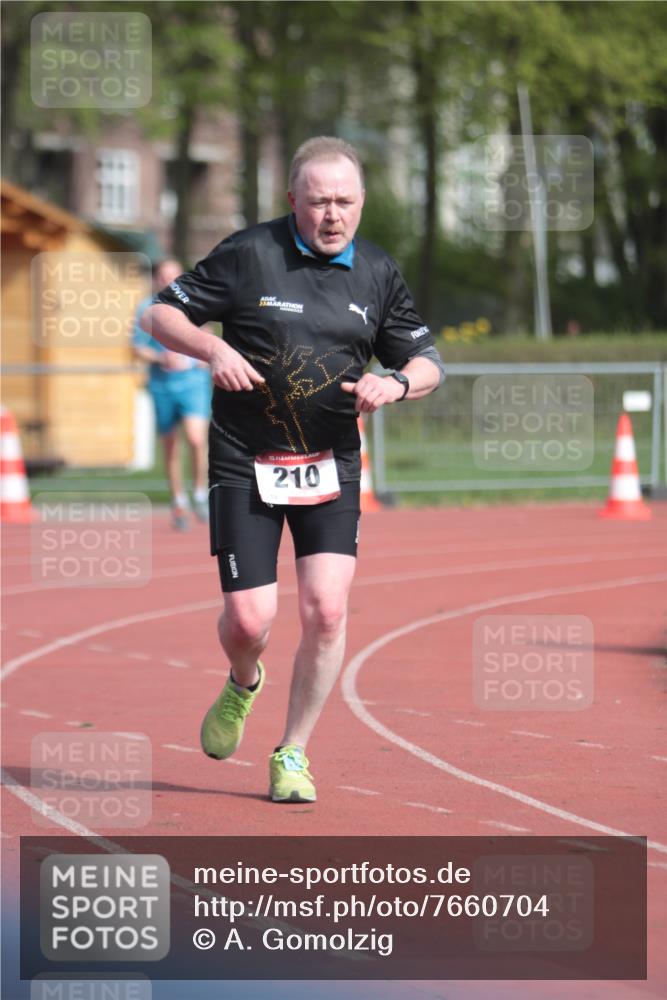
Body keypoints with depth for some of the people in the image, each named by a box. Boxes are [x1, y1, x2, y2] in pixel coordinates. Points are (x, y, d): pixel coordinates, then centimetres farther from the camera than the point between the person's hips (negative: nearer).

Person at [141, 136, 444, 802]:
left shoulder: (377, 274, 5)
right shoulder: (247, 255, -6)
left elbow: (428, 363, 12)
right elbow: (160, 314, -1)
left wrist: (396, 383, -10)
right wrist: (212, 349, -19)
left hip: (331, 466, 2)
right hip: (245, 465, -2)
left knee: (326, 610, -12)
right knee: (250, 619, -7)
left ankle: (293, 754, 5)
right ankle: (243, 685, 31)